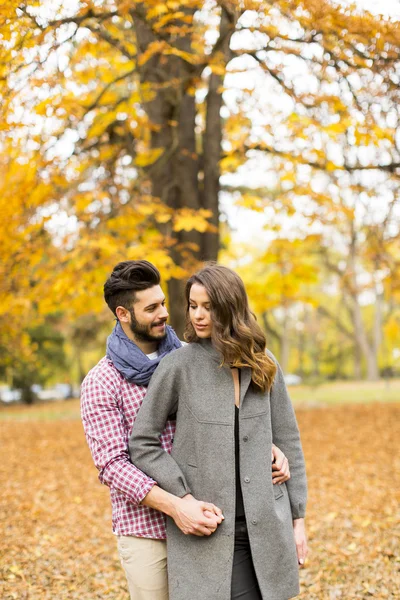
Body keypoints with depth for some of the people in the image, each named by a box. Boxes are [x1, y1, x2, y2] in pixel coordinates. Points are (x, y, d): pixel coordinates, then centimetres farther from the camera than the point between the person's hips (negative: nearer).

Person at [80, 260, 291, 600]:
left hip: (200, 524, 4)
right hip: (145, 531, -3)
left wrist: (270, 448, -9)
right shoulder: (101, 383, -8)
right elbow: (112, 464, -15)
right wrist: (174, 506, -27)